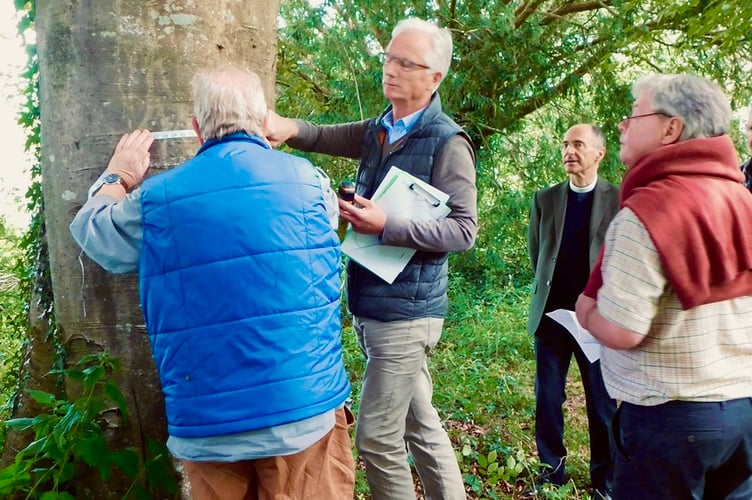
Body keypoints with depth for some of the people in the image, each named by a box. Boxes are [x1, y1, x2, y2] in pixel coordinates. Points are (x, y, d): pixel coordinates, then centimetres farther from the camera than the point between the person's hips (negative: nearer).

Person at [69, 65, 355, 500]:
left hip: (205, 421, 2)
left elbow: (91, 230, 17)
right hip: (303, 407, -1)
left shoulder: (155, 199, -2)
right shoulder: (306, 180, -3)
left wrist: (118, 178, 37)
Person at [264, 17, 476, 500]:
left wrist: (386, 225, -26)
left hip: (405, 311, -7)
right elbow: (324, 136, 3)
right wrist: (288, 127, -19)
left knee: (377, 437, -1)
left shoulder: (448, 142, -12)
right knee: (420, 424, 18)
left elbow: (464, 229, -17)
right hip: (371, 308, 7)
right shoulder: (377, 130, 11)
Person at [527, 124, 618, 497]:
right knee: (547, 398, 10)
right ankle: (552, 468, 26)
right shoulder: (545, 199, 6)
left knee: (602, 403, 7)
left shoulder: (619, 200, -2)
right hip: (551, 314, 3)